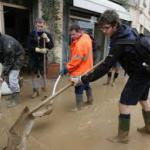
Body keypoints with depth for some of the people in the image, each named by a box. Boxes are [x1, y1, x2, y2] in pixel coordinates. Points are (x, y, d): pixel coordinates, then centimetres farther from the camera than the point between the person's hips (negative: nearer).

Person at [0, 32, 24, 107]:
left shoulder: (8, 44, -35)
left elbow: (9, 62, -26)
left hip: (17, 57, -8)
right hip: (7, 58, 8)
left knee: (12, 78, -12)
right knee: (7, 78, 9)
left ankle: (16, 98, 2)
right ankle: (14, 93, 26)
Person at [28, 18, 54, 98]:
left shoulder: (47, 35, 0)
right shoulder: (31, 34, -3)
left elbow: (51, 46, -7)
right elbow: (29, 46, -10)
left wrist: (47, 39, -23)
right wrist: (39, 50, -20)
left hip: (43, 57, 0)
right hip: (33, 57, 1)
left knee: (43, 73, 8)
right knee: (34, 74, 6)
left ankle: (43, 85, 35)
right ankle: (36, 90, 18)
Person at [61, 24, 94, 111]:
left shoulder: (80, 43, -26)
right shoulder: (86, 37, 8)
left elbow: (77, 59, -28)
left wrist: (67, 68, -23)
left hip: (81, 69, -11)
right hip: (86, 67, 11)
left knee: (79, 88, -1)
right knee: (86, 84, 23)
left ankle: (79, 107, 11)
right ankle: (90, 100, 39)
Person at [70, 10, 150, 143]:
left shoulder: (120, 42, -28)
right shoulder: (127, 30, -1)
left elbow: (105, 67, -33)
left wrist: (82, 79, -32)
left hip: (139, 74, -10)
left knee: (124, 103, -3)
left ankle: (123, 136, 13)